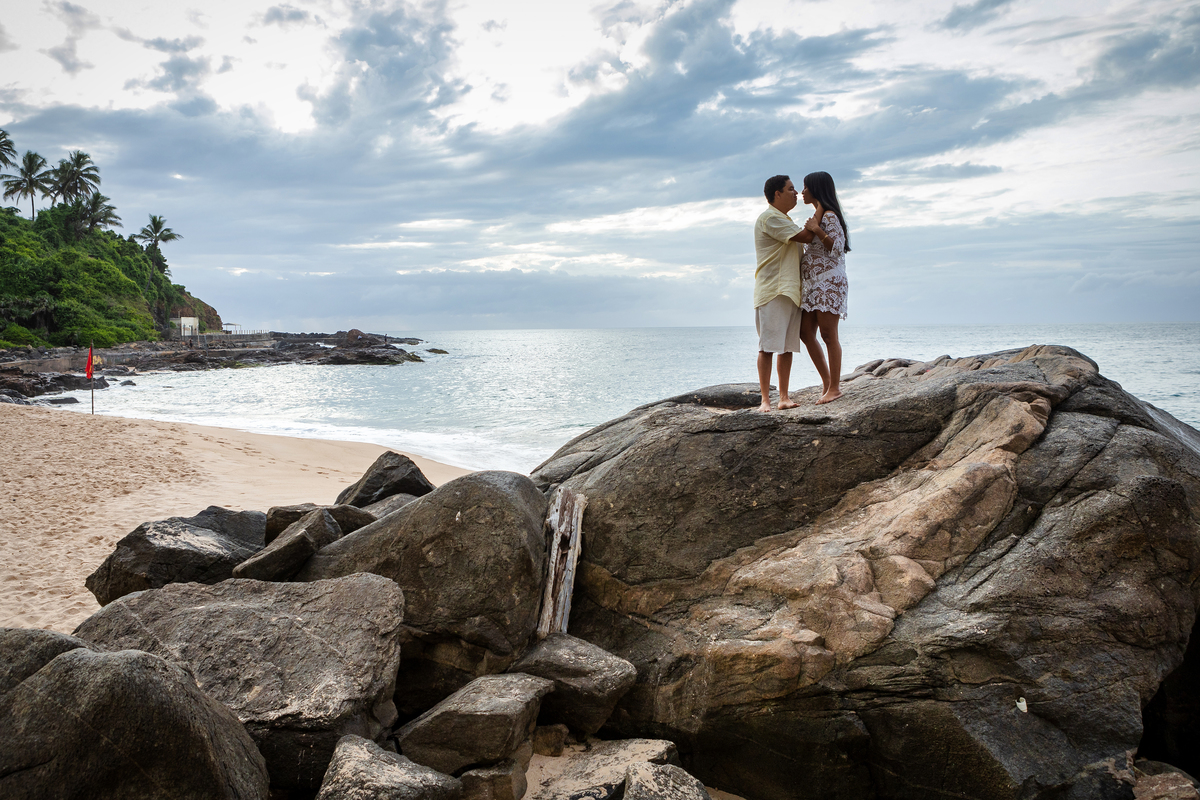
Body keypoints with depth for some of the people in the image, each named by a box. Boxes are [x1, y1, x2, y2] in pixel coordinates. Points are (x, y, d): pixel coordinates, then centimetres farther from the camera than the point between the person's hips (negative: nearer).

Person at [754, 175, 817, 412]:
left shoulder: (784, 220, 25)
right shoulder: (769, 218, -8)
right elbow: (806, 236, -14)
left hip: (790, 291, 9)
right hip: (772, 291, -9)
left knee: (787, 346, 4)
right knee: (768, 346, -9)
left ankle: (784, 397, 6)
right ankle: (765, 399, -9)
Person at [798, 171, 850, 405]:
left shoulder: (829, 216, -9)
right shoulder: (817, 216, 21)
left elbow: (837, 248, -17)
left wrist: (816, 230, -21)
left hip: (829, 282, -10)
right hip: (813, 283, 10)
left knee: (828, 334, -8)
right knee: (805, 332, 6)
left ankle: (835, 387, -3)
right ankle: (827, 381, 13)